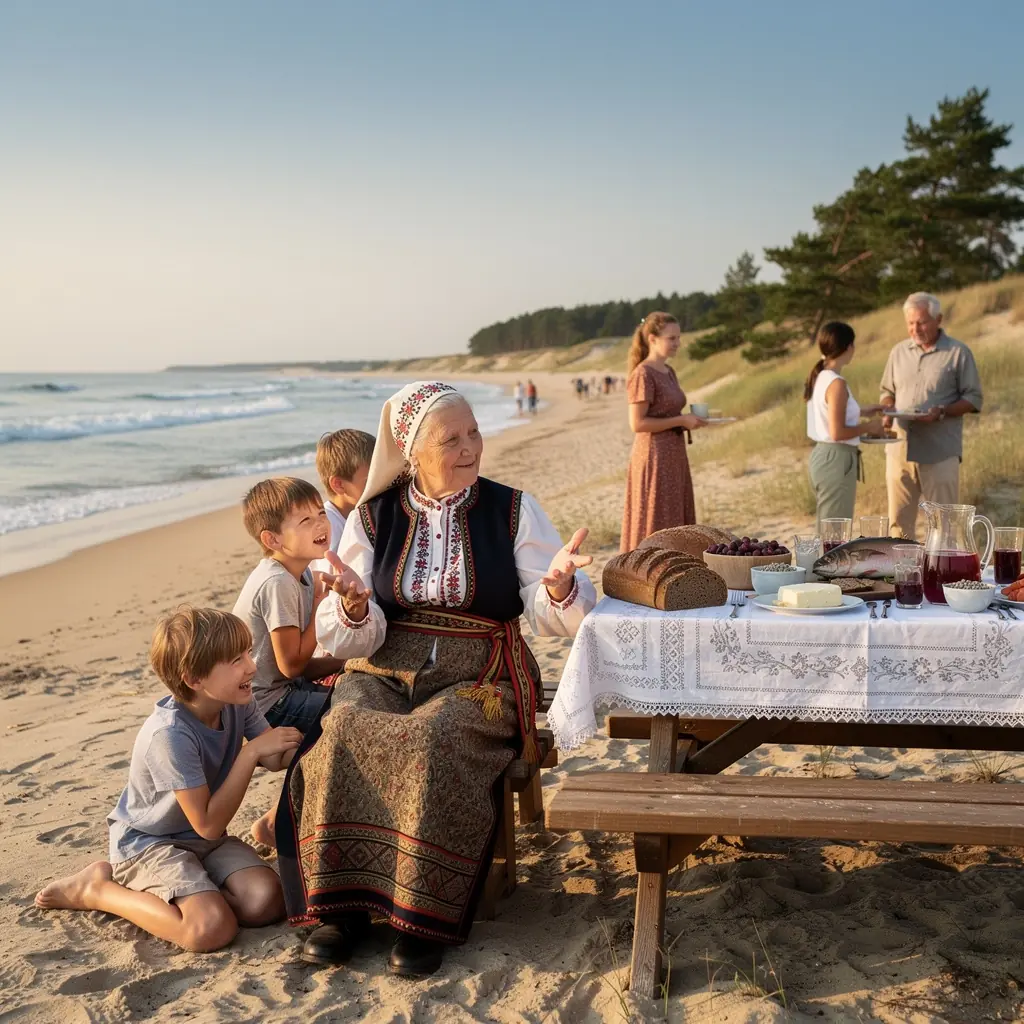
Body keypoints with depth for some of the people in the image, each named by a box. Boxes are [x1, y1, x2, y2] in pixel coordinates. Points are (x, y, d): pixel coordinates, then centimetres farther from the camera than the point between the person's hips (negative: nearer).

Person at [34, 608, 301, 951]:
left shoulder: (237, 704, -8)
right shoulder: (169, 734, -30)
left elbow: (275, 759, -1)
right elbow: (209, 825, -26)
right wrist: (251, 751, -28)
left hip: (203, 839, 7)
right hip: (148, 842, -7)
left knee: (267, 901, -17)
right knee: (212, 928, -28)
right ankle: (97, 890, -3)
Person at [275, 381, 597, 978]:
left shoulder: (513, 511, 3)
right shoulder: (373, 518, 6)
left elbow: (552, 618, -1)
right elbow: (351, 642, 2)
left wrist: (557, 584, -25)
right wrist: (353, 604, -22)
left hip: (476, 681, -2)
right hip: (383, 675, 2)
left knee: (430, 742, -32)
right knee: (341, 738, -28)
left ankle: (423, 917, -20)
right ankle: (341, 904, -17)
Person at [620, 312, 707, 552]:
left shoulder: (668, 372, 13)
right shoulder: (642, 375, -14)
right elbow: (638, 423, -19)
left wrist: (689, 418, 4)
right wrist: (681, 420, -16)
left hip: (674, 457, 9)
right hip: (654, 459, -9)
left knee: (674, 525, 11)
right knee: (654, 525, -4)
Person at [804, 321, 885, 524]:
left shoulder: (819, 377, 8)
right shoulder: (836, 383, -19)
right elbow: (837, 432, -22)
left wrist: (861, 411, 20)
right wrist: (868, 427, -8)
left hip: (821, 455, 9)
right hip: (837, 459, -9)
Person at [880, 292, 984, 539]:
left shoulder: (958, 353, -2)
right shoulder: (899, 352, 11)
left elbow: (973, 399, -2)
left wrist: (941, 412, -18)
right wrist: (888, 410, -2)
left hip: (940, 453, -4)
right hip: (900, 450, 4)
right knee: (899, 519, 6)